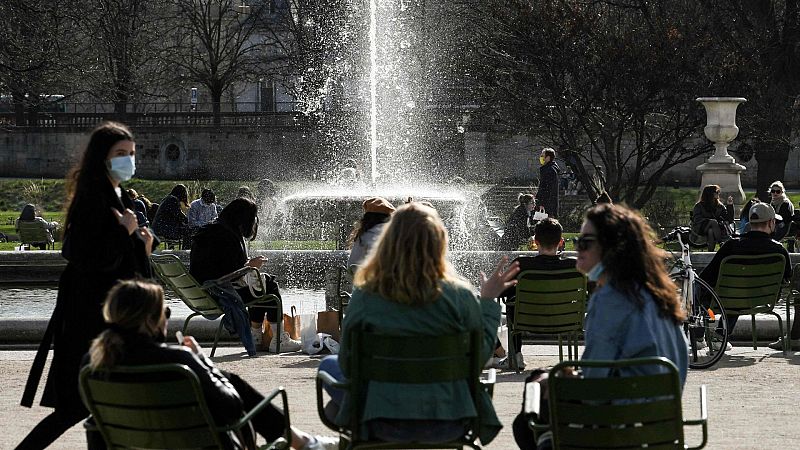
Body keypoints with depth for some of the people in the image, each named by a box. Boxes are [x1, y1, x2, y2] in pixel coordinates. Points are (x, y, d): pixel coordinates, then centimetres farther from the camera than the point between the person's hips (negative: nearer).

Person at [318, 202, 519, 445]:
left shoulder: (365, 297, -15)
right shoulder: (460, 296, -15)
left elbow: (348, 366, -4)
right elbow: (481, 355, -1)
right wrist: (488, 301, 10)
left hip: (382, 424, -2)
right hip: (449, 424, 2)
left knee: (329, 365, 26)